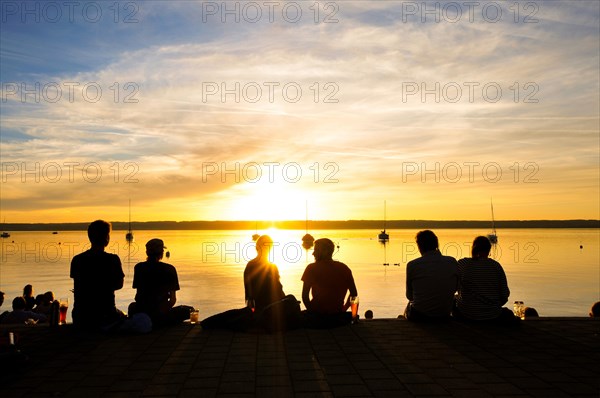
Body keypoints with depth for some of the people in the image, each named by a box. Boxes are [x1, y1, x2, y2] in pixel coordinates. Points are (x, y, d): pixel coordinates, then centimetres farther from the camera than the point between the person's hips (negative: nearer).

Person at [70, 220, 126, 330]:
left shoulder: (77, 260, -2)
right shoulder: (112, 259, -13)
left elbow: (78, 288, 10)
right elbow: (119, 284, 0)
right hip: (104, 316, -4)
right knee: (122, 316, 28)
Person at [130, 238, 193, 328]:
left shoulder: (138, 267, 1)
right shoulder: (169, 269, -7)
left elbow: (139, 292, 13)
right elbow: (173, 299, -2)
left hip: (140, 313, 4)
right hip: (161, 314, -4)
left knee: (132, 306, 39)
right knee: (189, 310, 16)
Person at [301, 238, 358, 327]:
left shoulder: (312, 268, -8)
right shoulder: (344, 268, 3)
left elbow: (305, 296, -7)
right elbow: (354, 294, 7)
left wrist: (312, 311, 7)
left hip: (316, 319, -3)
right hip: (338, 318, 3)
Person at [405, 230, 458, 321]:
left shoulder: (412, 265, -12)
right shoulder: (452, 262, -6)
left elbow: (409, 296, 0)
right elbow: (454, 289, 7)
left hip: (418, 316, -2)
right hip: (444, 316, 3)